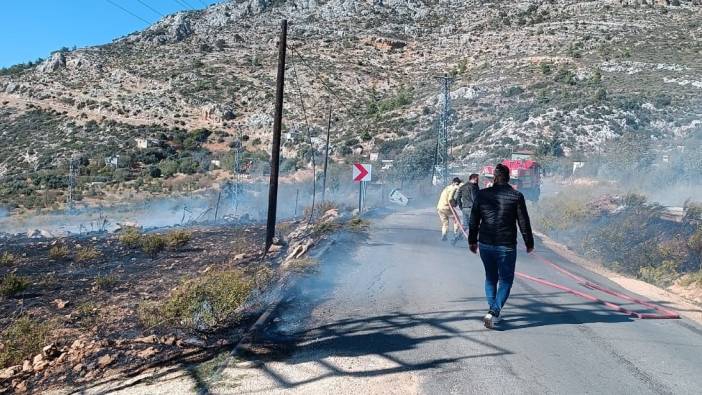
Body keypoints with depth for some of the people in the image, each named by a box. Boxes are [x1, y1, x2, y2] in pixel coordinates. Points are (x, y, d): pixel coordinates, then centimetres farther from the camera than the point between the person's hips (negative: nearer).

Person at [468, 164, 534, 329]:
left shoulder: (482, 194, 0)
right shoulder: (517, 196, -7)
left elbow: (474, 220, 5)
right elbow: (524, 222, -2)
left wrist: (472, 241, 16)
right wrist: (529, 243, 10)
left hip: (485, 244, 3)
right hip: (506, 246, -3)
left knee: (490, 277, 19)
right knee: (506, 280, 8)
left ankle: (493, 311, 24)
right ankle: (494, 312, -7)